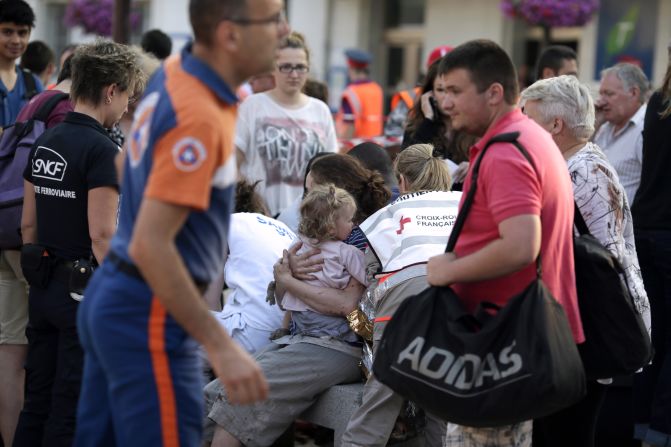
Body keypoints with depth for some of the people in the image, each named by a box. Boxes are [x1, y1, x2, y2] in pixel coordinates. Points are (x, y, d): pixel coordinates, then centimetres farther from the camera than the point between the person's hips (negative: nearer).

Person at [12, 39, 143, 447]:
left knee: (37, 402, 13)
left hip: (43, 287, 8)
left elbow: (28, 224, 14)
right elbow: (102, 234, -19)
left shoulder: (44, 143, 10)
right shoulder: (102, 150, -15)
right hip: (84, 290, -8)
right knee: (70, 408, -1)